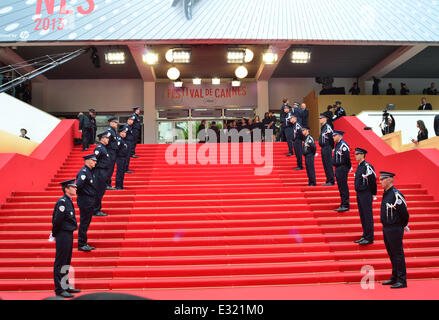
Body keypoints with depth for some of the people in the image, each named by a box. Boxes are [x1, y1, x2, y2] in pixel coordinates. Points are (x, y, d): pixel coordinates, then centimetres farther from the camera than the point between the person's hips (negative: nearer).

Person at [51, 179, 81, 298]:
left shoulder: (69, 201, 12)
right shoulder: (62, 202, -17)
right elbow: (57, 220, -18)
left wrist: (55, 234, 17)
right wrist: (55, 234, -7)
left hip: (68, 235, 9)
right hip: (63, 236, -9)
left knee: (66, 263, 16)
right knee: (60, 263, -1)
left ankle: (65, 286, 26)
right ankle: (59, 289, 6)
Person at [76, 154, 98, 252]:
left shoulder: (91, 171, 12)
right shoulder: (83, 172, -17)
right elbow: (78, 185, -26)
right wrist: (81, 194, -11)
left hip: (91, 201, 9)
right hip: (85, 201, -9)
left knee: (87, 222, 15)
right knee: (84, 223, -1)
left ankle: (84, 244, 24)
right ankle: (81, 245, 8)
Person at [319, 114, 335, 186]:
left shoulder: (327, 127, -13)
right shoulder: (323, 127, 16)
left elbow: (331, 137, -17)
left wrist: (331, 147, -11)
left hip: (327, 148, -10)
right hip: (323, 148, 10)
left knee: (329, 165, -7)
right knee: (325, 165, 12)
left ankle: (331, 181, -2)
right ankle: (328, 181, 18)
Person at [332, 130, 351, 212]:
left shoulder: (343, 145, -15)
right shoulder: (337, 145, 15)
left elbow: (347, 157, -18)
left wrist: (349, 167, -8)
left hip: (342, 169, -10)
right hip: (338, 169, 10)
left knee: (344, 187, -6)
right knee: (340, 187, 13)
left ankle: (345, 206, -2)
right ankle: (343, 204, 20)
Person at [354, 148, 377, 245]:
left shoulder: (367, 166, -15)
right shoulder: (359, 166, 13)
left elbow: (373, 181, -14)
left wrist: (373, 194, -7)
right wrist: (358, 193, 18)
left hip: (366, 195, -9)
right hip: (359, 194, 9)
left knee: (368, 216, -3)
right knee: (362, 216, 14)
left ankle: (369, 238, 4)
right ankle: (365, 236, 23)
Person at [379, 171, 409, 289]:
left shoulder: (396, 194, -17)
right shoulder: (385, 194, 11)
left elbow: (404, 212, -16)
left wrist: (403, 225, -3)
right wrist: (385, 227, 17)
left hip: (395, 229, -9)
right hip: (386, 229, 9)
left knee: (398, 255, -1)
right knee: (391, 254, 17)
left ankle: (402, 281, 8)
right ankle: (395, 278, 28)